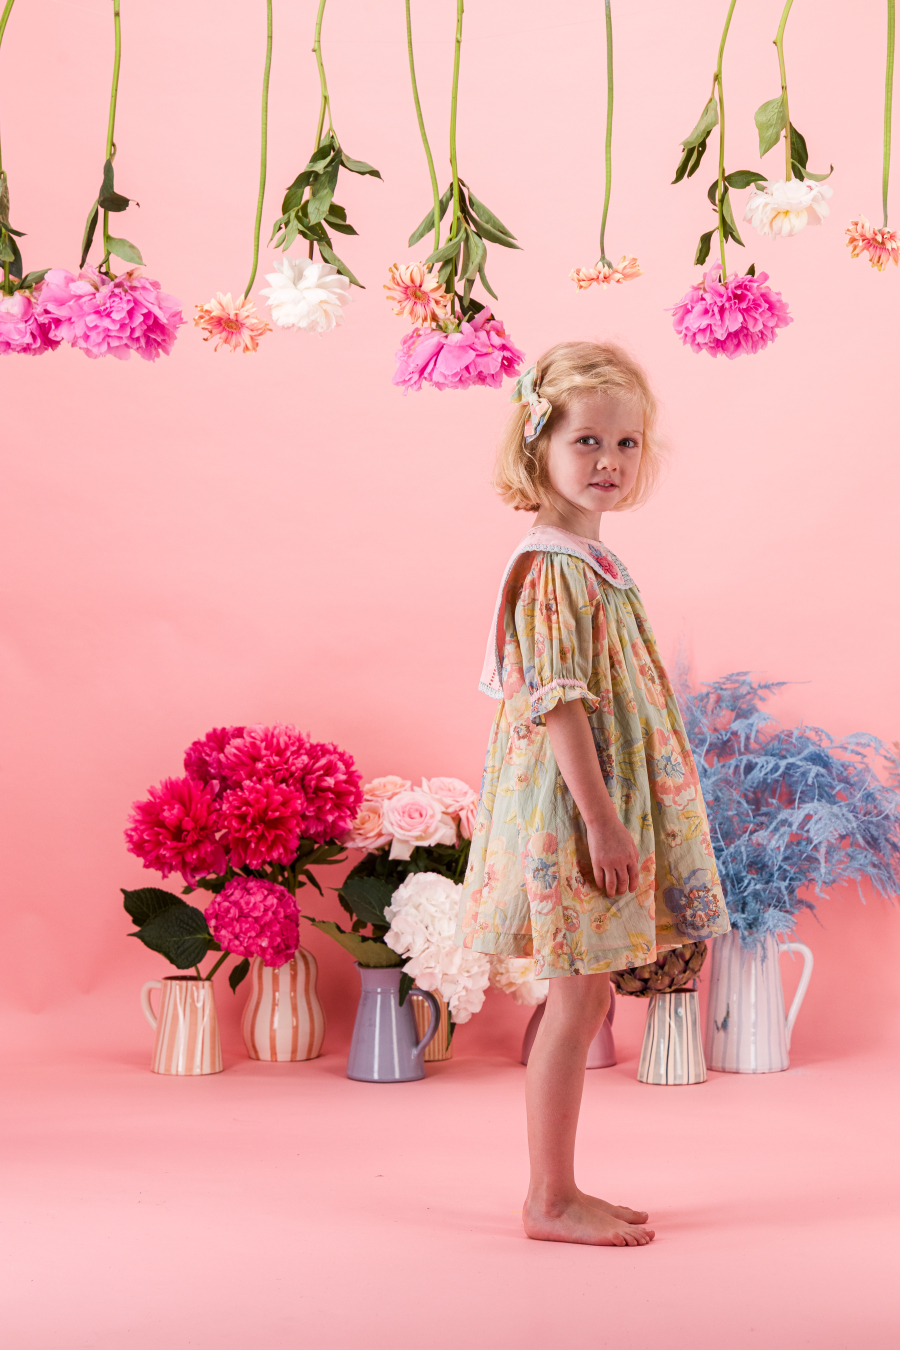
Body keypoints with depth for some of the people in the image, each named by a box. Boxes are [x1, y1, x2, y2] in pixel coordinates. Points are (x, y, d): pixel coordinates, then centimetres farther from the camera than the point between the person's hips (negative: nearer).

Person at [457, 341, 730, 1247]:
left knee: (580, 999, 13)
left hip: (606, 807, 10)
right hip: (573, 813, -10)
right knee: (579, 1002, -2)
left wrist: (615, 817, 18)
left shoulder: (590, 564, 14)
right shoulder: (551, 571, -16)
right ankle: (551, 1201, 9)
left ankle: (556, 1193, 23)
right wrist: (601, 820, -23)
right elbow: (557, 702, -21)